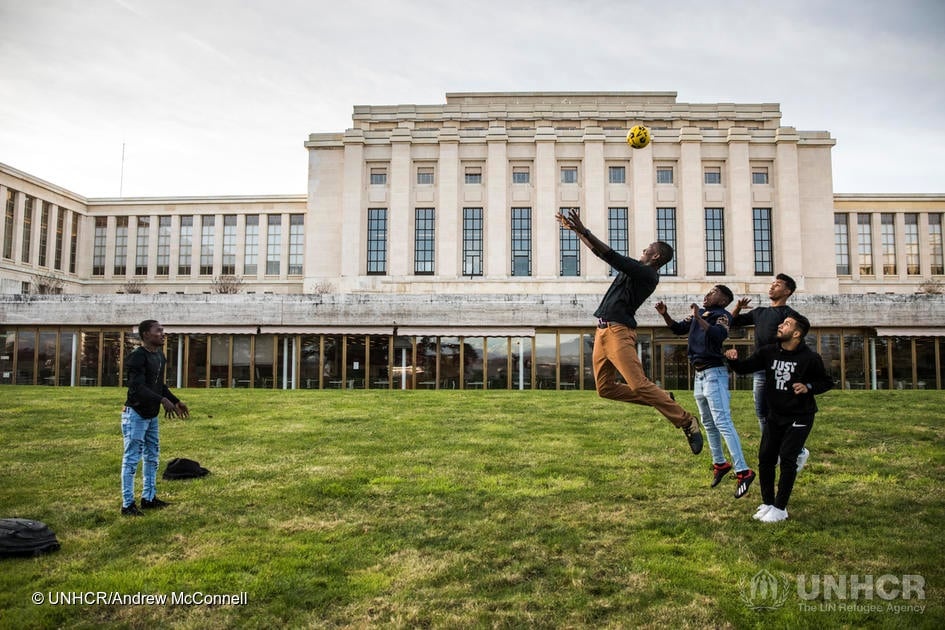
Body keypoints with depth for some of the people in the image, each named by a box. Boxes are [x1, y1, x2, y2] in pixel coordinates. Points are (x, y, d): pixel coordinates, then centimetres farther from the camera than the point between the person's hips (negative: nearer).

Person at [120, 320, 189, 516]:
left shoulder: (159, 355, 10)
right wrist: (162, 400, -35)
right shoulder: (137, 357, -18)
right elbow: (137, 388, -27)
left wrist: (176, 401, 11)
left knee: (152, 457, 16)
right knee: (131, 459, -2)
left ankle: (149, 498, 27)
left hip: (152, 415, 9)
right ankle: (128, 504, 7)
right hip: (136, 414, -9)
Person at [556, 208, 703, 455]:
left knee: (639, 384, -16)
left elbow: (611, 256, -17)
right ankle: (663, 400, 16)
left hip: (619, 332, -9)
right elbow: (601, 252, 24)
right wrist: (574, 229, 23)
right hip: (603, 331, 9)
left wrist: (584, 231, -17)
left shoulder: (647, 273, -7)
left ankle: (687, 422, -2)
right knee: (605, 388, 6)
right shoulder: (635, 270, 20)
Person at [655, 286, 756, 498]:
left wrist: (699, 318, -31)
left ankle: (743, 471, -15)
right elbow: (679, 329, 19)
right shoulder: (700, 313, 13)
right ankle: (720, 463, 31)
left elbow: (718, 335, -27)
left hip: (714, 373, -9)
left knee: (722, 422, -15)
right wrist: (665, 314, 4)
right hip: (699, 374, 9)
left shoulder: (722, 315, -8)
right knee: (708, 423, 17)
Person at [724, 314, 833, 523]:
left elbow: (827, 382, 0)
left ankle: (780, 508, 2)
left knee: (787, 458, -11)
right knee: (765, 457, 3)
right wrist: (733, 360, -18)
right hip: (774, 415, 4)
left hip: (799, 417, -4)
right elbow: (744, 368, 3)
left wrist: (809, 387, -19)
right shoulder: (768, 352, -1)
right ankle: (767, 503, 19)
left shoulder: (810, 358, -12)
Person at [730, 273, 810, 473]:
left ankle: (799, 452, 13)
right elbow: (733, 322, 22)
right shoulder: (760, 312, 17)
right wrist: (738, 308, 3)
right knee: (762, 414, 10)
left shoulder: (790, 314, -3)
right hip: (760, 371, 7)